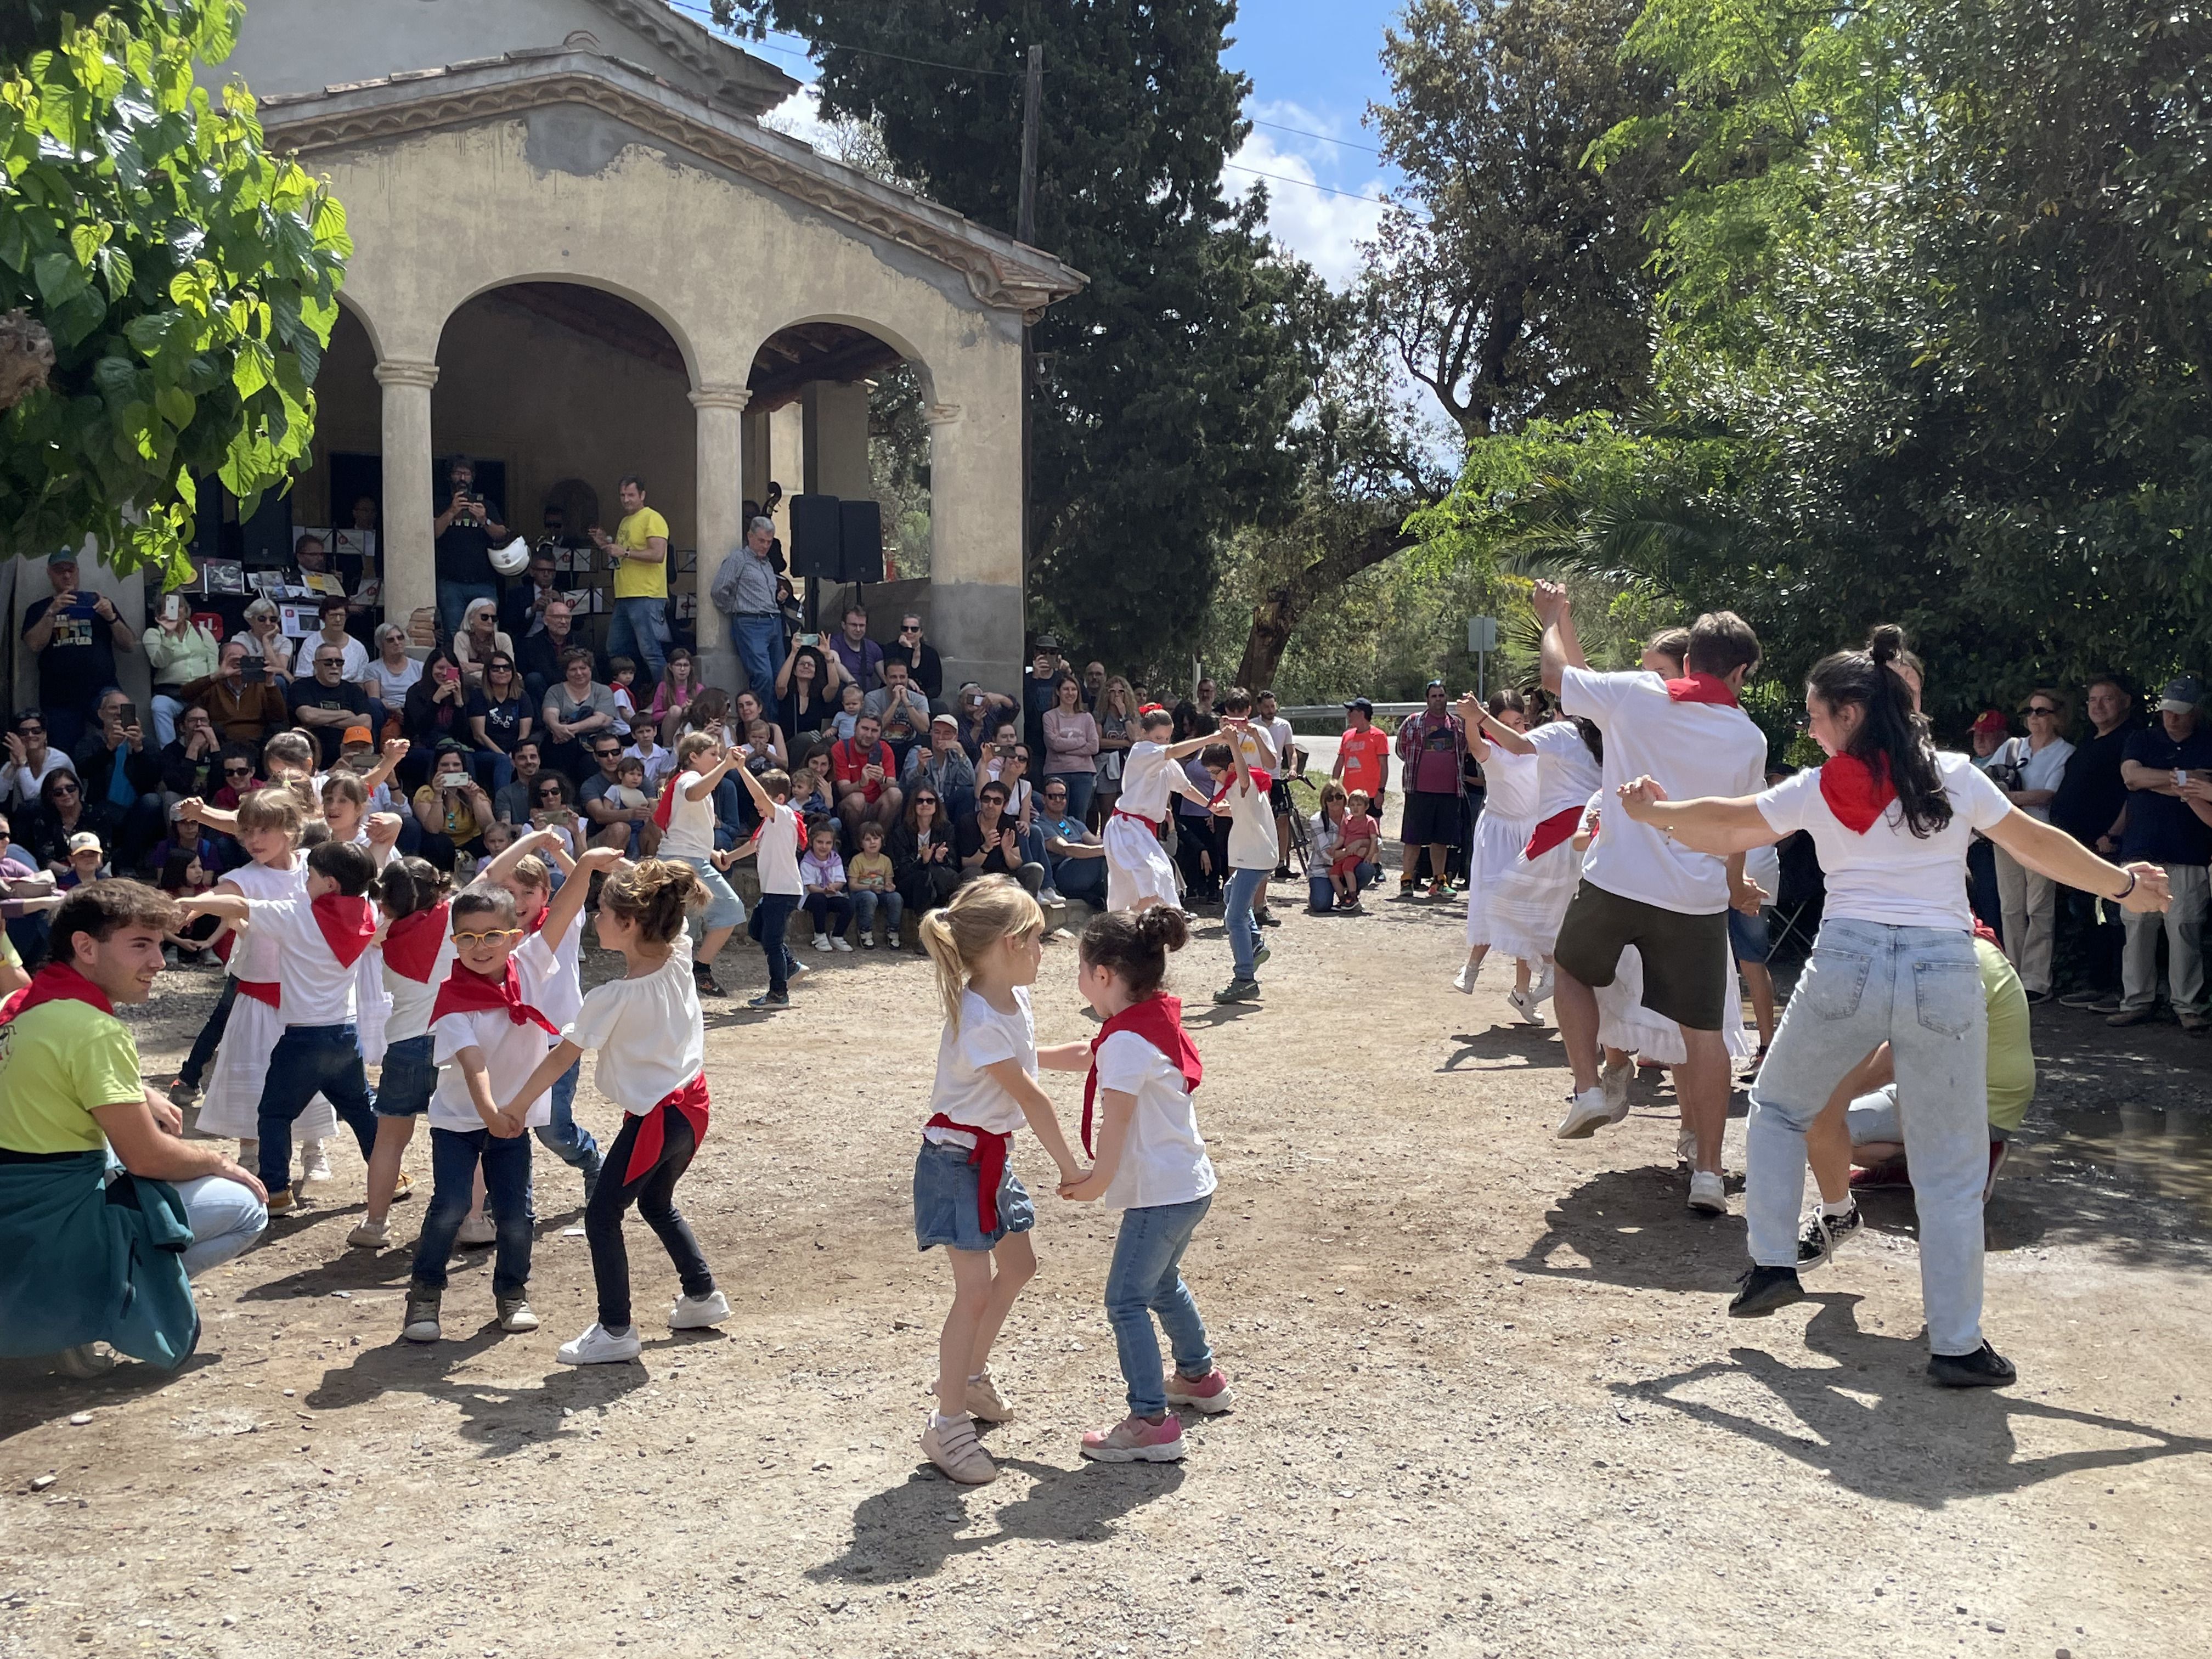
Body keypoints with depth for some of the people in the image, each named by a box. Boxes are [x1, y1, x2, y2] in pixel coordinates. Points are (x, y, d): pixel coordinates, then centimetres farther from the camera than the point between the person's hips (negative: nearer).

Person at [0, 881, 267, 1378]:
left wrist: (140, 1096, 13)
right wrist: (219, 1162, 1)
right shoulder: (96, 1030, -21)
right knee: (246, 1209, -1)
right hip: (56, 1223, -9)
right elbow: (147, 1158, -17)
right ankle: (84, 1307, -5)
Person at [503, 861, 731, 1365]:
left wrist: (515, 1107, -6)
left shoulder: (613, 998, -21)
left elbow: (561, 1057, -15)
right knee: (657, 1203, 27)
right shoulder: (679, 958, -5)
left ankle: (615, 1331, 6)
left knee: (601, 1216, 4)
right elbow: (666, 904, 12)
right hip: (691, 1101, 8)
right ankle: (702, 1295, 35)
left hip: (655, 1115, -8)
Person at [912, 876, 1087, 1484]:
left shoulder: (1014, 1000, 1)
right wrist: (1069, 1167, -17)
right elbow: (1029, 1097, -22)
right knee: (975, 1287, -11)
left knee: (1017, 1267, 20)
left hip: (994, 1155, 10)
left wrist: (1067, 1056, 12)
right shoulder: (979, 1019, -27)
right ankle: (948, 1425, 1)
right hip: (957, 1158, -10)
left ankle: (971, 1376, 40)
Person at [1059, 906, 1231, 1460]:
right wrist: (1034, 1056, 24)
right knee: (1162, 1283, 27)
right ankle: (1200, 1377, 44)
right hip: (1189, 1184, 10)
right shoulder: (1158, 1021, 8)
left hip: (1160, 1193, -10)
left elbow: (1116, 1119, -21)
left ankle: (1151, 1423, -2)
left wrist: (1098, 1181, -10)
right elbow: (1096, 1058, 23)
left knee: (1126, 1301, -4)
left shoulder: (1125, 1040, -21)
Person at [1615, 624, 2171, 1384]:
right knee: (1951, 1170, 8)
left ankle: (1773, 1263, 20)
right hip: (1945, 972, 1)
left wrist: (1652, 813, 31)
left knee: (1776, 1106, 25)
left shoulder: (1818, 789, 4)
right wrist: (2125, 887, 27)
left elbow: (1726, 827, 14)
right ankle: (1957, 1345, 10)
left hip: (1847, 964, -1)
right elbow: (2040, 845, 13)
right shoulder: (1955, 777, 7)